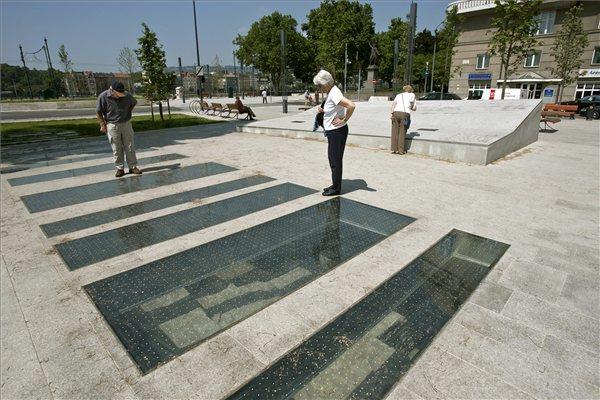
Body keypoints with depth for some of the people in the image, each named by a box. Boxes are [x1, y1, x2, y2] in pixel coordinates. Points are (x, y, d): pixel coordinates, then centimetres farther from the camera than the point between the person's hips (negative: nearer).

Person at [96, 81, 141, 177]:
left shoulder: (127, 95, -9)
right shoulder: (103, 96, -14)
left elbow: (134, 102, 15)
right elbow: (98, 112, -4)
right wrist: (103, 125, -4)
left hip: (126, 124, 2)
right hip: (112, 126, -2)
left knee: (130, 147, 5)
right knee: (116, 149, 3)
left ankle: (133, 167, 13)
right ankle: (120, 168, 12)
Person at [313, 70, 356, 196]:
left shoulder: (334, 94, -19)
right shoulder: (331, 92, 12)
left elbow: (351, 106, -32)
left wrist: (344, 120, -22)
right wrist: (323, 110, 8)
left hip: (337, 132, -10)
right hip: (333, 131, 10)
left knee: (335, 160, -1)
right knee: (333, 159, 17)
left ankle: (336, 189, 10)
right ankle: (335, 185, 28)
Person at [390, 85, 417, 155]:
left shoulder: (399, 95, 22)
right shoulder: (412, 95, 19)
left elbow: (394, 103, 4)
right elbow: (414, 108, 18)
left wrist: (391, 113, -2)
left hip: (396, 112, 2)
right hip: (405, 113, -2)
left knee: (395, 131, 6)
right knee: (402, 132, 3)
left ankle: (394, 149, 6)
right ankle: (401, 150, 4)